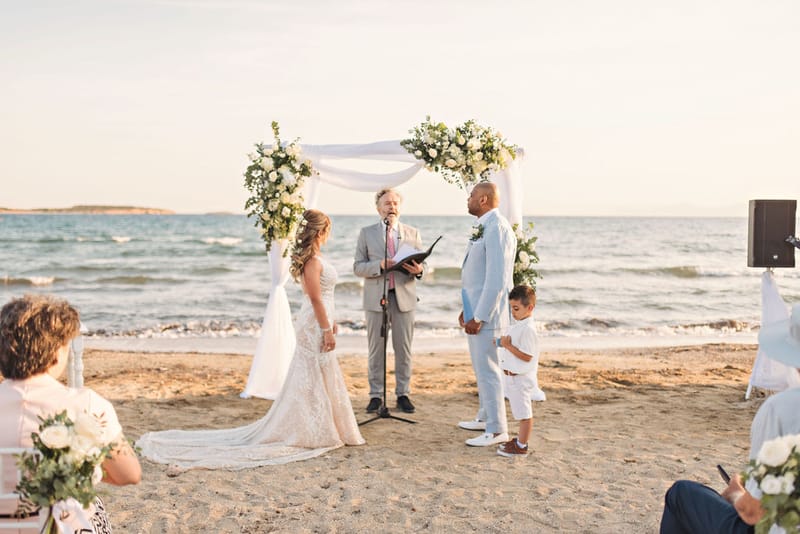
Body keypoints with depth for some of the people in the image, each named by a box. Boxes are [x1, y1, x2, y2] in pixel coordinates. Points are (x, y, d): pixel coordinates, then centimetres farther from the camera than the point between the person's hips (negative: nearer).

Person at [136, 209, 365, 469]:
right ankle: (312, 434, 7)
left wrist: (329, 322, 21)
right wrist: (327, 329, -19)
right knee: (315, 379, -2)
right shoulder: (313, 260, -18)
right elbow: (315, 298, -21)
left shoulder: (311, 257, 12)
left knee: (320, 379, 16)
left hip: (315, 321, 10)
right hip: (315, 324, -10)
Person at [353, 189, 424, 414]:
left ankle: (403, 394, 15)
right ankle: (376, 395, 12)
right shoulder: (366, 233, 6)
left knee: (404, 349, 5)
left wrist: (418, 270, -15)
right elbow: (358, 267, 0)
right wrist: (380, 265, -18)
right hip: (376, 298, -1)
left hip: (404, 297, 1)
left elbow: (420, 266, 9)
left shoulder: (413, 233, 9)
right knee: (376, 350, 3)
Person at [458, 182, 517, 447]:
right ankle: (485, 418, 32)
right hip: (476, 310, 10)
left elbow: (497, 279, -23)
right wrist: (468, 308, 20)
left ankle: (497, 430, 5)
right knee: (481, 368, 19)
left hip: (487, 314, -10)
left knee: (488, 371, -4)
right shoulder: (484, 226, 14)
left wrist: (479, 317, -21)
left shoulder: (496, 228, -18)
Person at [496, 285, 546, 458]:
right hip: (513, 376, 10)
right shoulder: (518, 325, 11)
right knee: (520, 411, 21)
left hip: (521, 377, -10)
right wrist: (503, 343, 7)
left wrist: (508, 346, -22)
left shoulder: (528, 329, -20)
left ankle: (521, 447, 8)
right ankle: (521, 439, 33)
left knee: (523, 412, 1)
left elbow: (527, 356, -24)